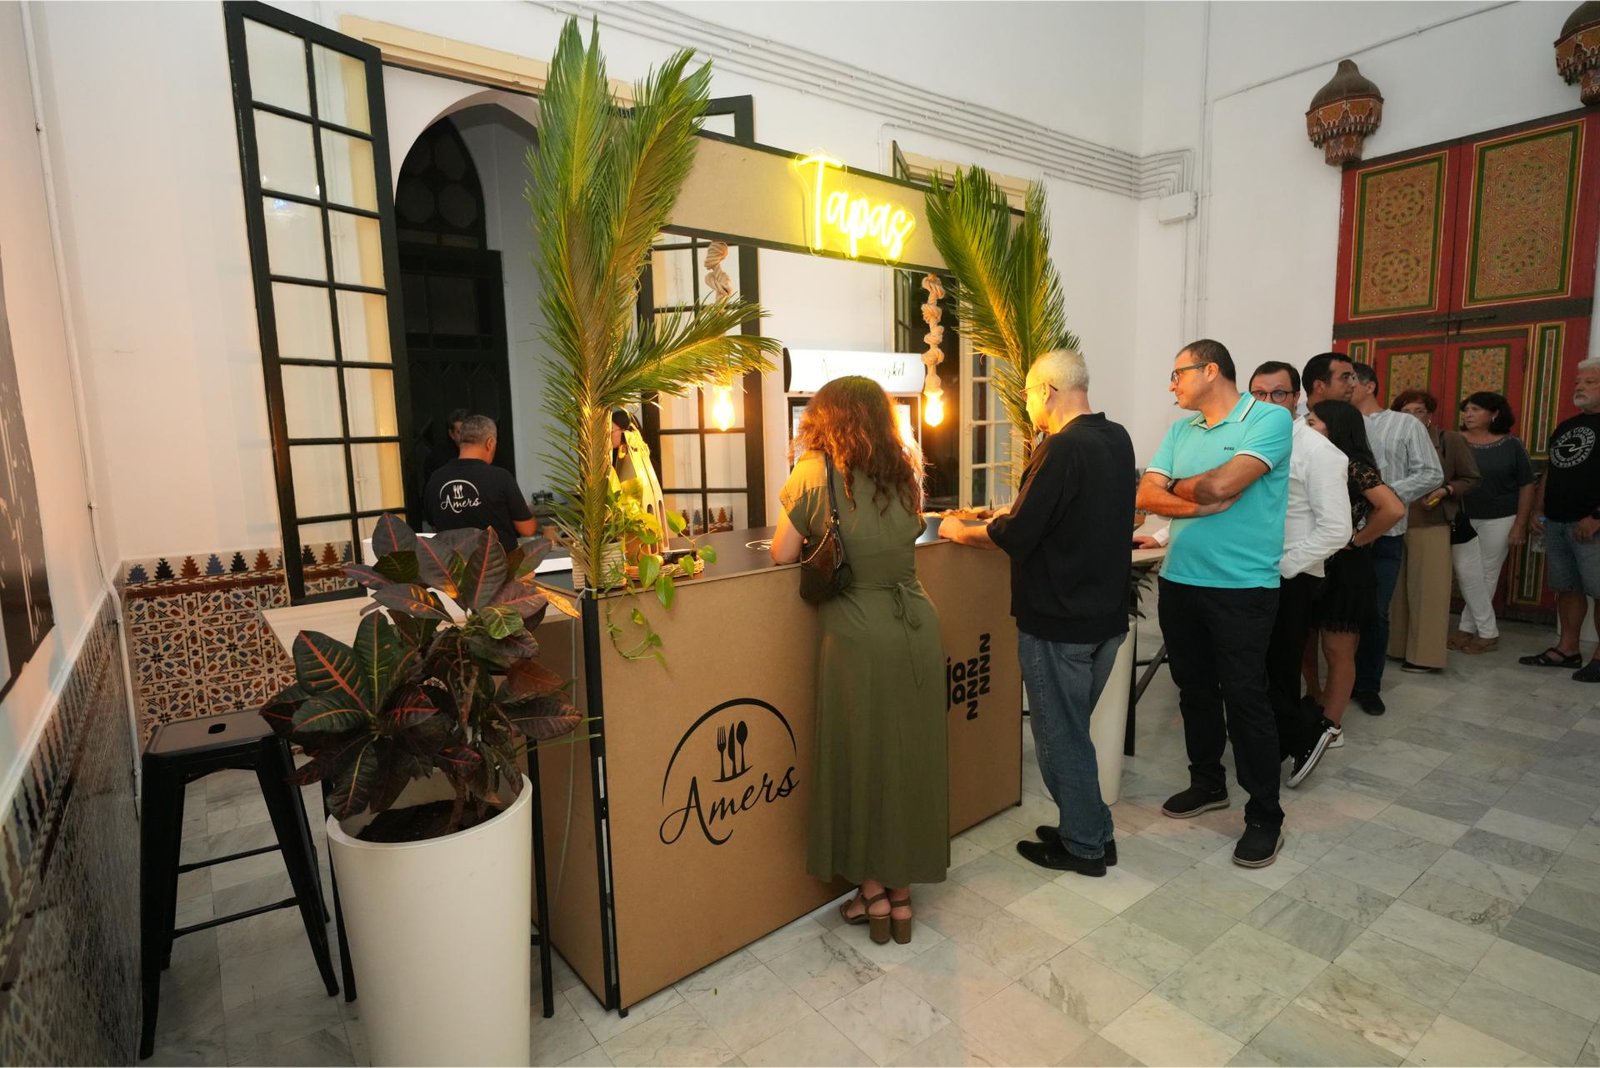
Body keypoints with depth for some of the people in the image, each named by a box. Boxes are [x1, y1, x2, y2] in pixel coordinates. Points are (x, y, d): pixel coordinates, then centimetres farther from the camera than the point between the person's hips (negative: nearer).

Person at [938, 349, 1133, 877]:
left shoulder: (1062, 449, -21)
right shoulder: (1117, 439, 7)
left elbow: (1015, 536, -21)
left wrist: (961, 532, -4)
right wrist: (1016, 514, 17)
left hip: (1059, 622, -9)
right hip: (1107, 615, 9)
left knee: (1060, 735, 8)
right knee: (1072, 728, 21)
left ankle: (1085, 844, 24)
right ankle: (1091, 831, 34)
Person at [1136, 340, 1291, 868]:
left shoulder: (1270, 419, -9)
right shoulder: (1180, 431, 11)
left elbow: (1220, 484, -23)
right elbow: (1144, 495, 1)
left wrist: (1176, 487, -3)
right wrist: (1200, 503, -15)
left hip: (1242, 588, -6)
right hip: (1179, 582, 6)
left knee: (1244, 697, 0)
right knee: (1194, 688, 16)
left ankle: (1265, 815, 16)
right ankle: (1207, 783, 35)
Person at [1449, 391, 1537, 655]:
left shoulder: (1511, 445, -1)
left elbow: (1526, 486, 2)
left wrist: (1520, 524, -3)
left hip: (1499, 520, 0)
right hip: (1462, 518, 0)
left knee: (1487, 575, 4)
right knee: (1468, 574, -3)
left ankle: (1468, 628, 14)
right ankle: (1488, 632, 9)